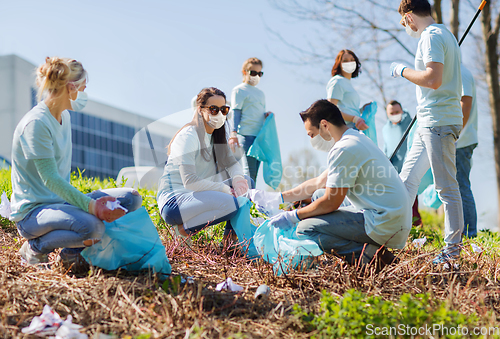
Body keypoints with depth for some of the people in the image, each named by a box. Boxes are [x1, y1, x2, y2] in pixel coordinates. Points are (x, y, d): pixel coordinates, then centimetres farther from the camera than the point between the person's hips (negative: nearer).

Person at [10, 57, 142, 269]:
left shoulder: (64, 116, 10)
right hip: (33, 212, -9)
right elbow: (50, 179, -24)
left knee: (131, 198, -4)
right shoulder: (36, 123, -19)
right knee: (92, 225, -36)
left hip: (61, 202, 9)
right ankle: (35, 247, -7)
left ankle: (73, 250, 2)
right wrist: (90, 205, -33)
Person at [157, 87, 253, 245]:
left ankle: (230, 237, 6)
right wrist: (225, 189, -21)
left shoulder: (216, 136, 12)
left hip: (196, 196, 9)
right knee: (229, 203, -30)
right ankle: (184, 228, -12)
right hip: (173, 201, -9)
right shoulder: (189, 136, -16)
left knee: (246, 183, 4)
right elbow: (189, 181, -23)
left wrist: (238, 178, -11)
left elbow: (231, 163, 13)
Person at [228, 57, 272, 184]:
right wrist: (233, 134, -15)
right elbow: (235, 113, -5)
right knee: (249, 172, -13)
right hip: (246, 135, -7)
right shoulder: (239, 90, 2)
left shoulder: (260, 93, 23)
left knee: (254, 172, 6)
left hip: (260, 135, 7)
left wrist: (267, 115, 4)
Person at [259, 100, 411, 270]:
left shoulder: (344, 149, -15)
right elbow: (318, 182, 26)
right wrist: (279, 197, 28)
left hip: (384, 227, -10)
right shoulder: (357, 139, 18)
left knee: (305, 229, -12)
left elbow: (330, 203, -14)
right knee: (319, 195, 24)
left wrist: (293, 216, -1)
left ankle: (367, 255, -15)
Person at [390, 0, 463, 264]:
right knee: (407, 179, 15)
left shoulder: (431, 36, -13)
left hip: (438, 123, -11)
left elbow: (433, 79, -24)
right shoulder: (445, 34, 19)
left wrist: (402, 70, -12)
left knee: (446, 187, -6)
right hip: (429, 123, 11)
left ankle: (453, 249, 0)